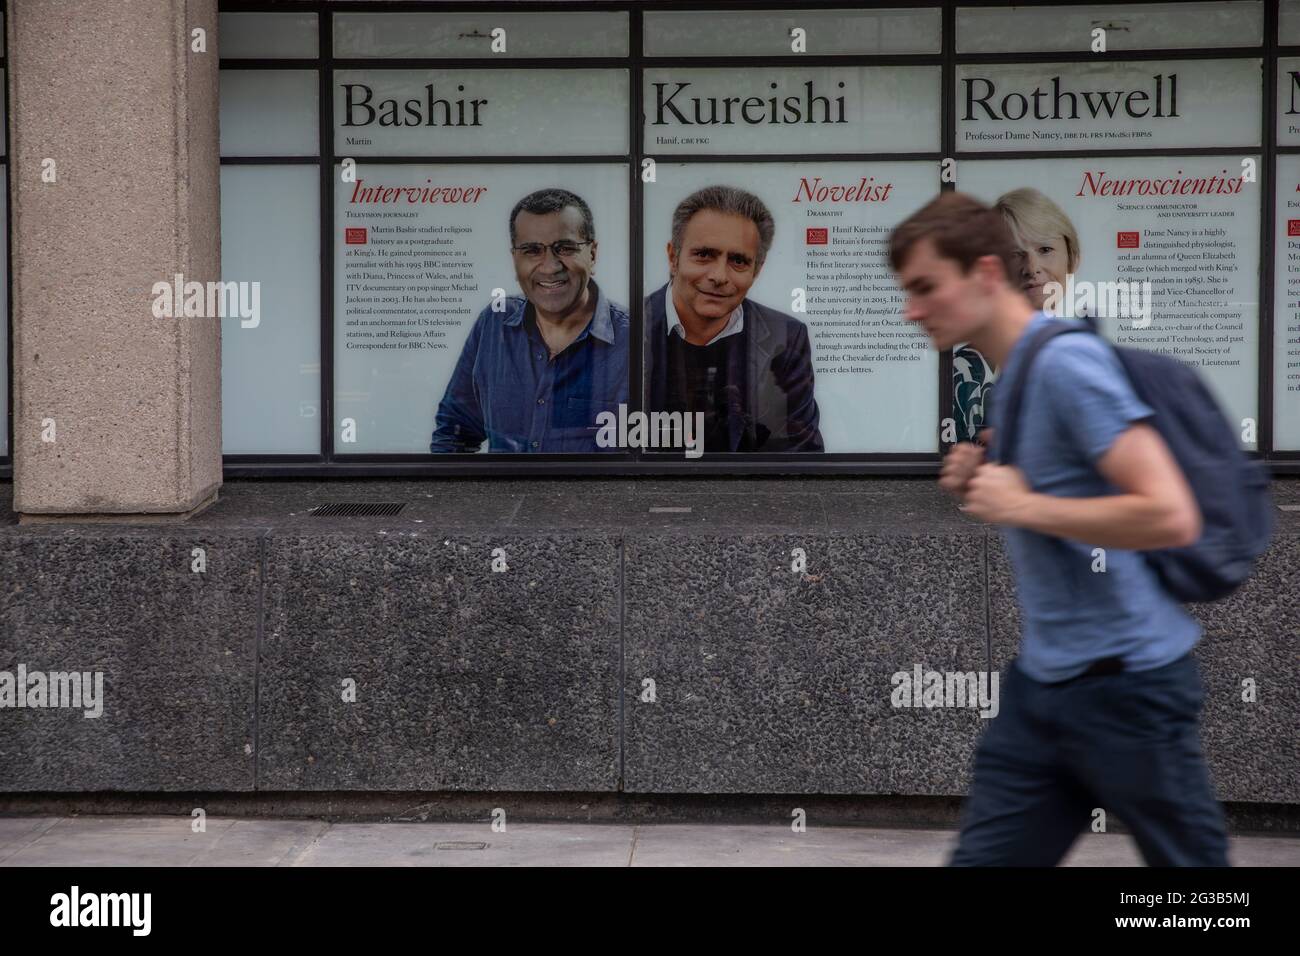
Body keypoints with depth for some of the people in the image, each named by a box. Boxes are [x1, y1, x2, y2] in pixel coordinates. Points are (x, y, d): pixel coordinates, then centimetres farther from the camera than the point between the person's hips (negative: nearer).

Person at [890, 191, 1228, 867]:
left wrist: (1022, 506, -19)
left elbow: (1171, 516, -25)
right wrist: (981, 485, 5)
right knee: (982, 855, 6)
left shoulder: (1066, 362, -17)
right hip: (1041, 683, 9)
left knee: (1189, 859, 7)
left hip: (1126, 681, -9)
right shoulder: (1009, 376, 10)